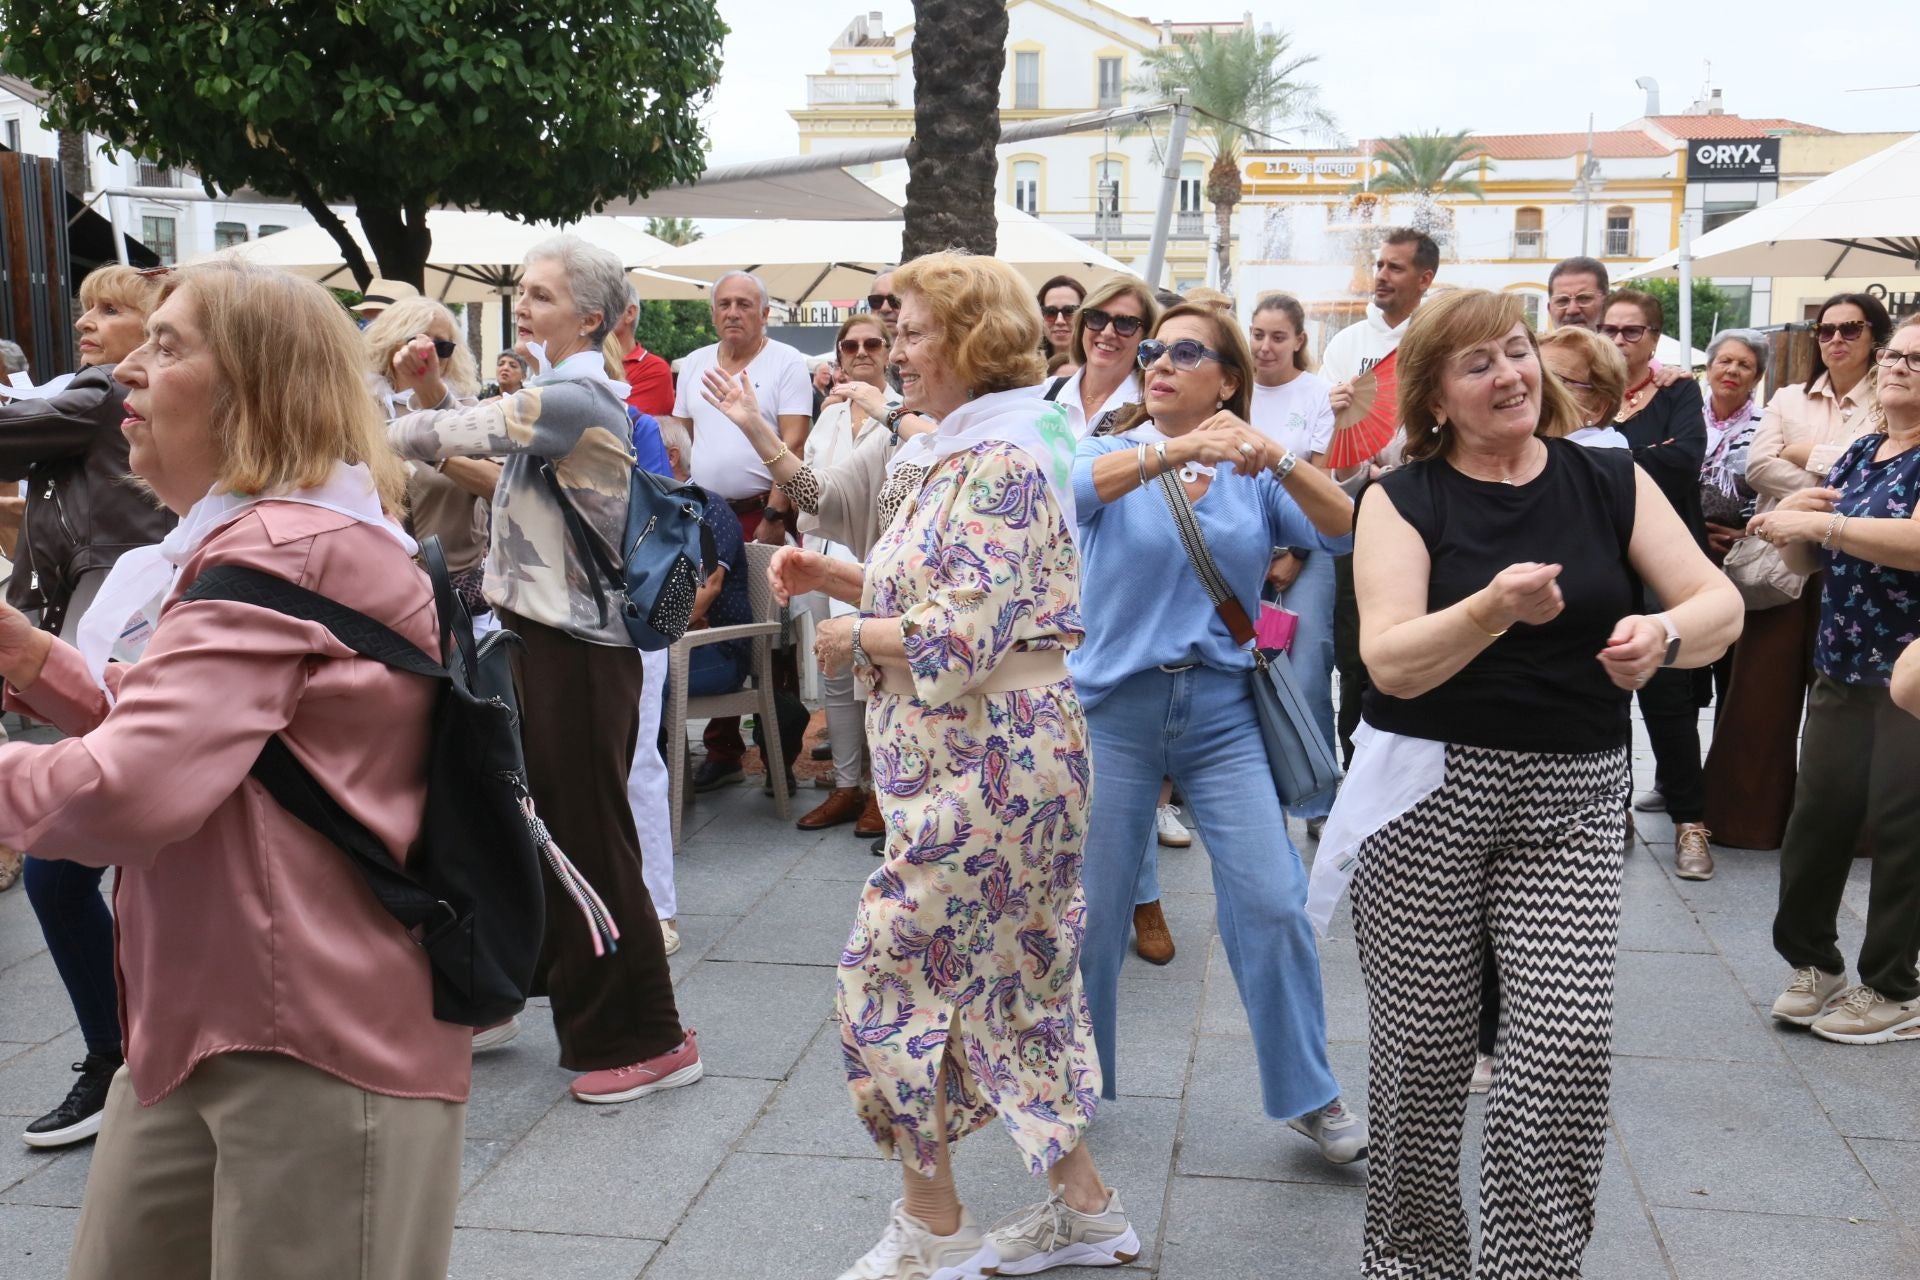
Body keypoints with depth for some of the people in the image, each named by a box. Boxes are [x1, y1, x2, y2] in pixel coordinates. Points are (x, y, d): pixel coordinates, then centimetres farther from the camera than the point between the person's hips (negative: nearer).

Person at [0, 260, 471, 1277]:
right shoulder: (263, 537, 17)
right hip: (205, 1022, 11)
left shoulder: (283, 549, -20)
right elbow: (175, 729, 21)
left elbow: (129, 792, -29)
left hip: (319, 1043, -11)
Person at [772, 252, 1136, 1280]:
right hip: (978, 759, 10)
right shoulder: (964, 453, 15)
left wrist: (851, 637, -9)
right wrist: (833, 575, 8)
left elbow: (960, 637, -24)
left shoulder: (999, 464, -18)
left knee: (887, 973, -1)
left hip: (989, 764, -10)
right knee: (1014, 979, 15)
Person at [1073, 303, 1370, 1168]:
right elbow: (1079, 487, -23)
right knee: (1092, 909, 7)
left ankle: (1308, 1094, 12)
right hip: (1114, 706, 0)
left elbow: (1341, 531, -11)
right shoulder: (1114, 454, 1)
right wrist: (1175, 451, -39)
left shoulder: (1255, 478, 5)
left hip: (1223, 713, 1)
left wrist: (1278, 460, -28)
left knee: (1273, 902, -6)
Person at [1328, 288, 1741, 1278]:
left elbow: (1719, 603, -1)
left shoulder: (1609, 481, 5)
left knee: (1570, 1038, -9)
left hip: (1573, 796, 2)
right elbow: (1392, 662, -14)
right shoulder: (1402, 500, -2)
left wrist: (1663, 633, -23)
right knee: (1423, 1047, 5)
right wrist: (1493, 609, -31)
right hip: (1429, 792, -1)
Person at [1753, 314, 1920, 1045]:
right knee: (1818, 816, 5)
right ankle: (1811, 963, 19)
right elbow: (1805, 561, 16)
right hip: (1843, 670, 6)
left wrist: (1819, 522, -22)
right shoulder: (1859, 455, 13)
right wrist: (1792, 521, -5)